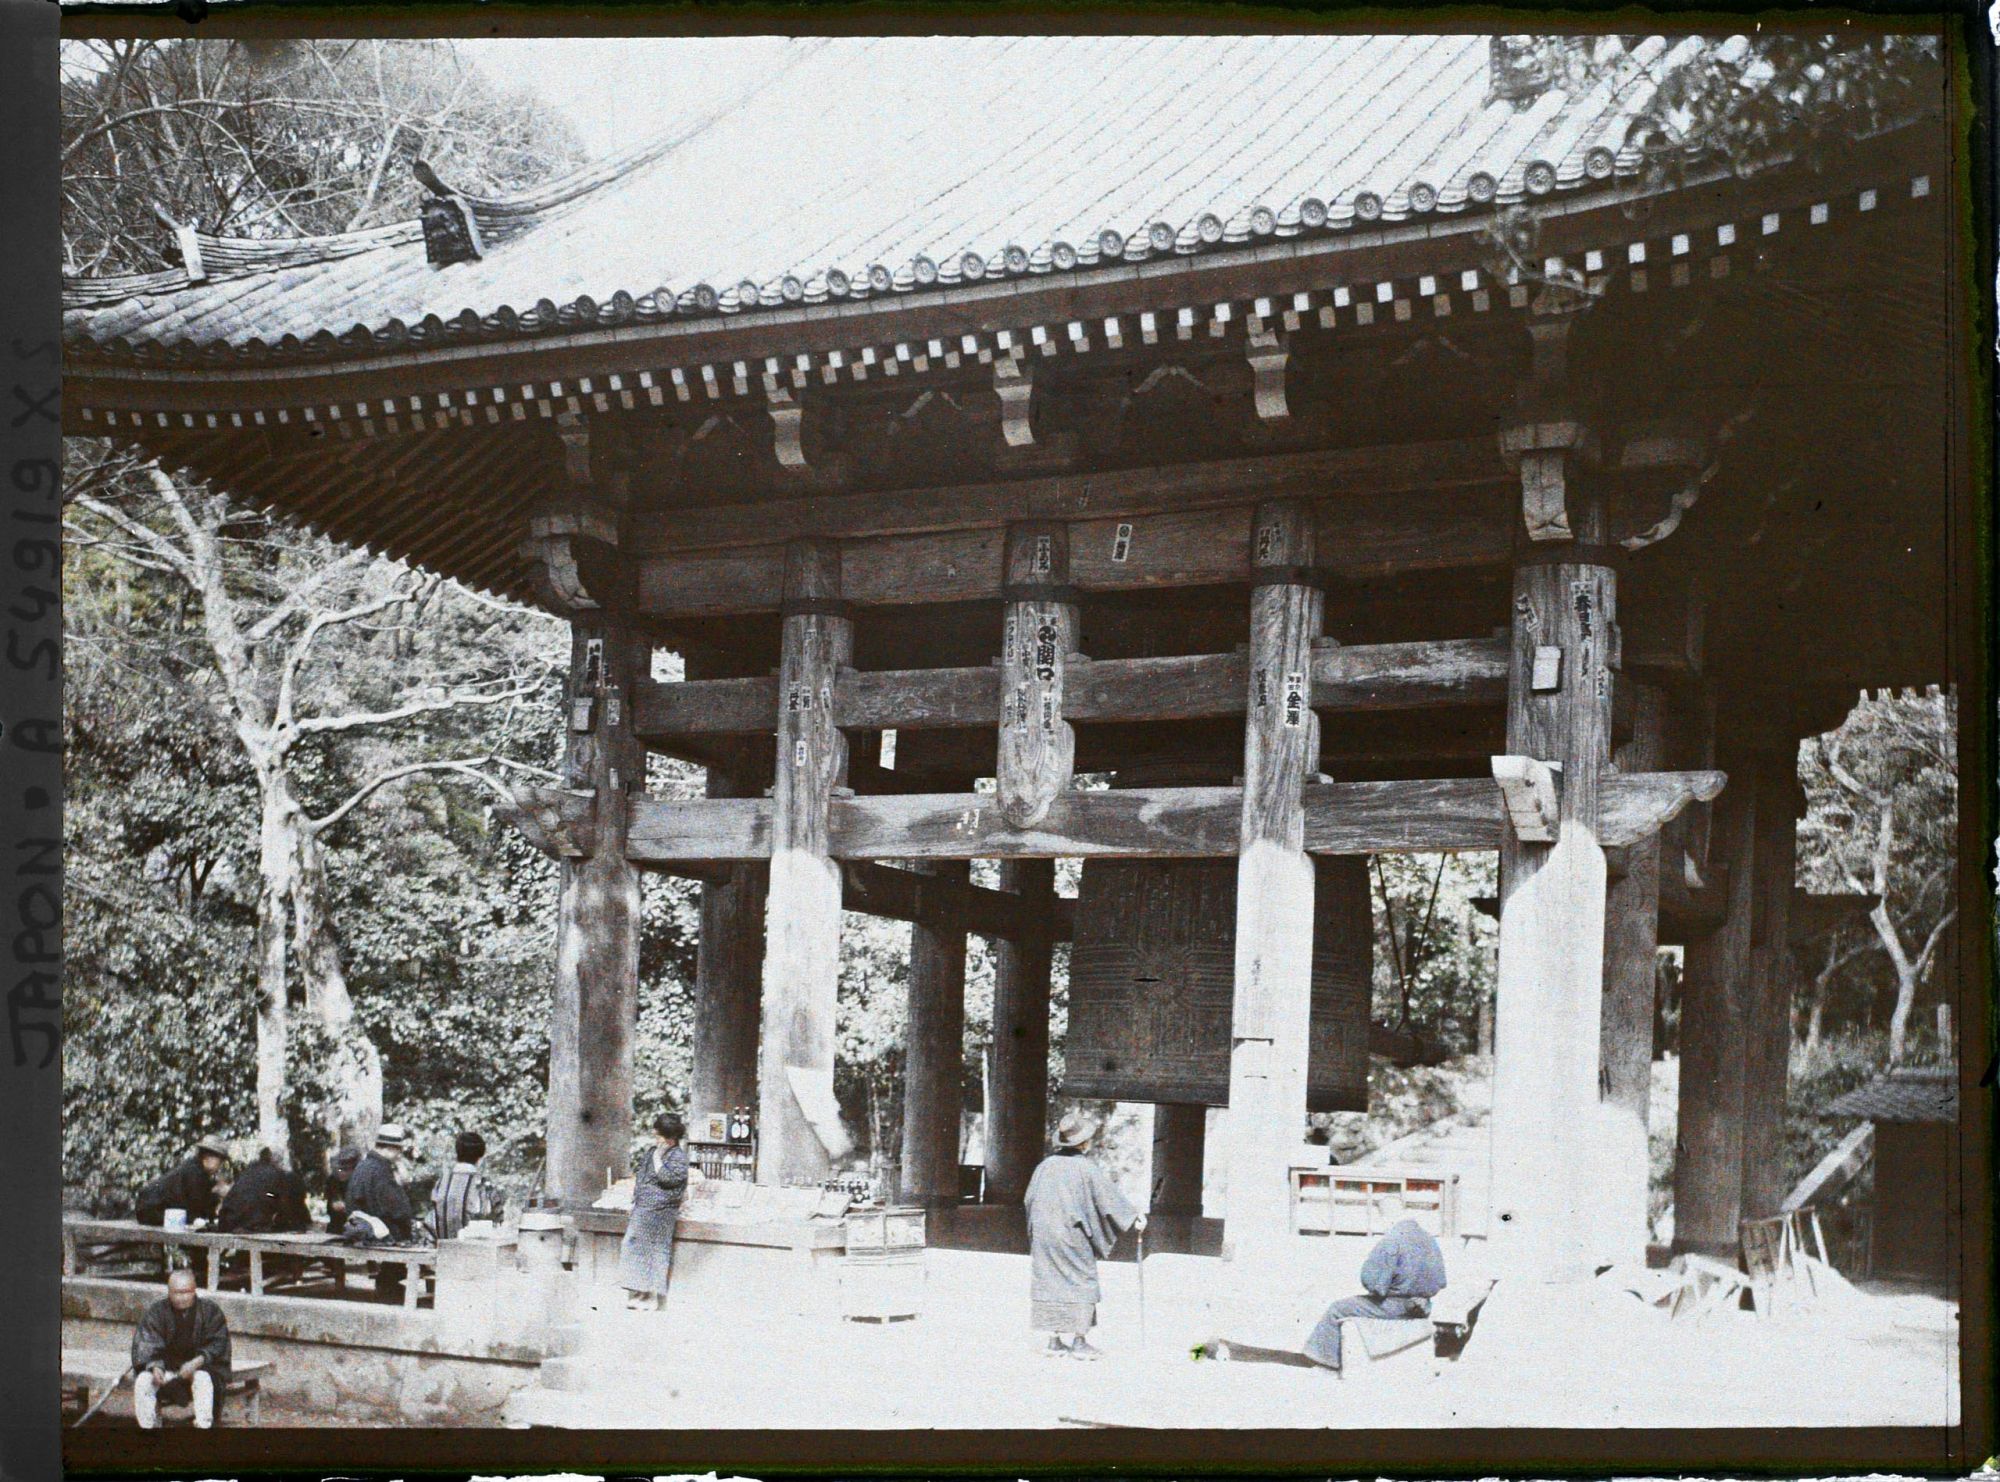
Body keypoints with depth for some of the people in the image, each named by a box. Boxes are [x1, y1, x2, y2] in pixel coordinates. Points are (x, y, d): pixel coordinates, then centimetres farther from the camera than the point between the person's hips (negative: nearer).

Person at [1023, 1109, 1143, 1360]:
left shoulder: (1047, 1164, 3)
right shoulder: (1086, 1168, -12)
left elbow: (1030, 1198, 8)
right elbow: (1108, 1195, -9)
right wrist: (1133, 1216, 1)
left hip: (1043, 1233, 5)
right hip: (1072, 1235, -5)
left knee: (1051, 1282, 10)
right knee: (1081, 1283, 4)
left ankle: (1055, 1339, 11)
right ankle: (1078, 1341, 0)